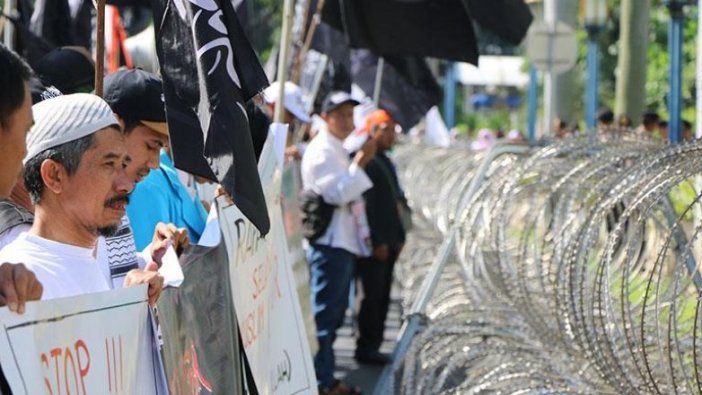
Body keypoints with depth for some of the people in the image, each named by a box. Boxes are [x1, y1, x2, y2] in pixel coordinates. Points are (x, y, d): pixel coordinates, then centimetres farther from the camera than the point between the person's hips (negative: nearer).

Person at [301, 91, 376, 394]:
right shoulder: (321, 151, -11)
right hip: (328, 243, -10)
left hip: (345, 242, 10)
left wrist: (362, 233, 24)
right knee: (324, 315, -9)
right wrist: (360, 162, -22)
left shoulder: (339, 151, 20)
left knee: (334, 314, 13)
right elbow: (337, 193, -22)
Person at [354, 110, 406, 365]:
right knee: (372, 296, -6)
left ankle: (372, 346, 15)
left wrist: (399, 237, 20)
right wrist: (377, 241, -21)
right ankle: (366, 347, 0)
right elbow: (366, 205, -19)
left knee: (381, 297, 10)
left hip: (387, 242, 10)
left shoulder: (385, 162, 18)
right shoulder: (366, 162, -13)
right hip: (373, 245, -10)